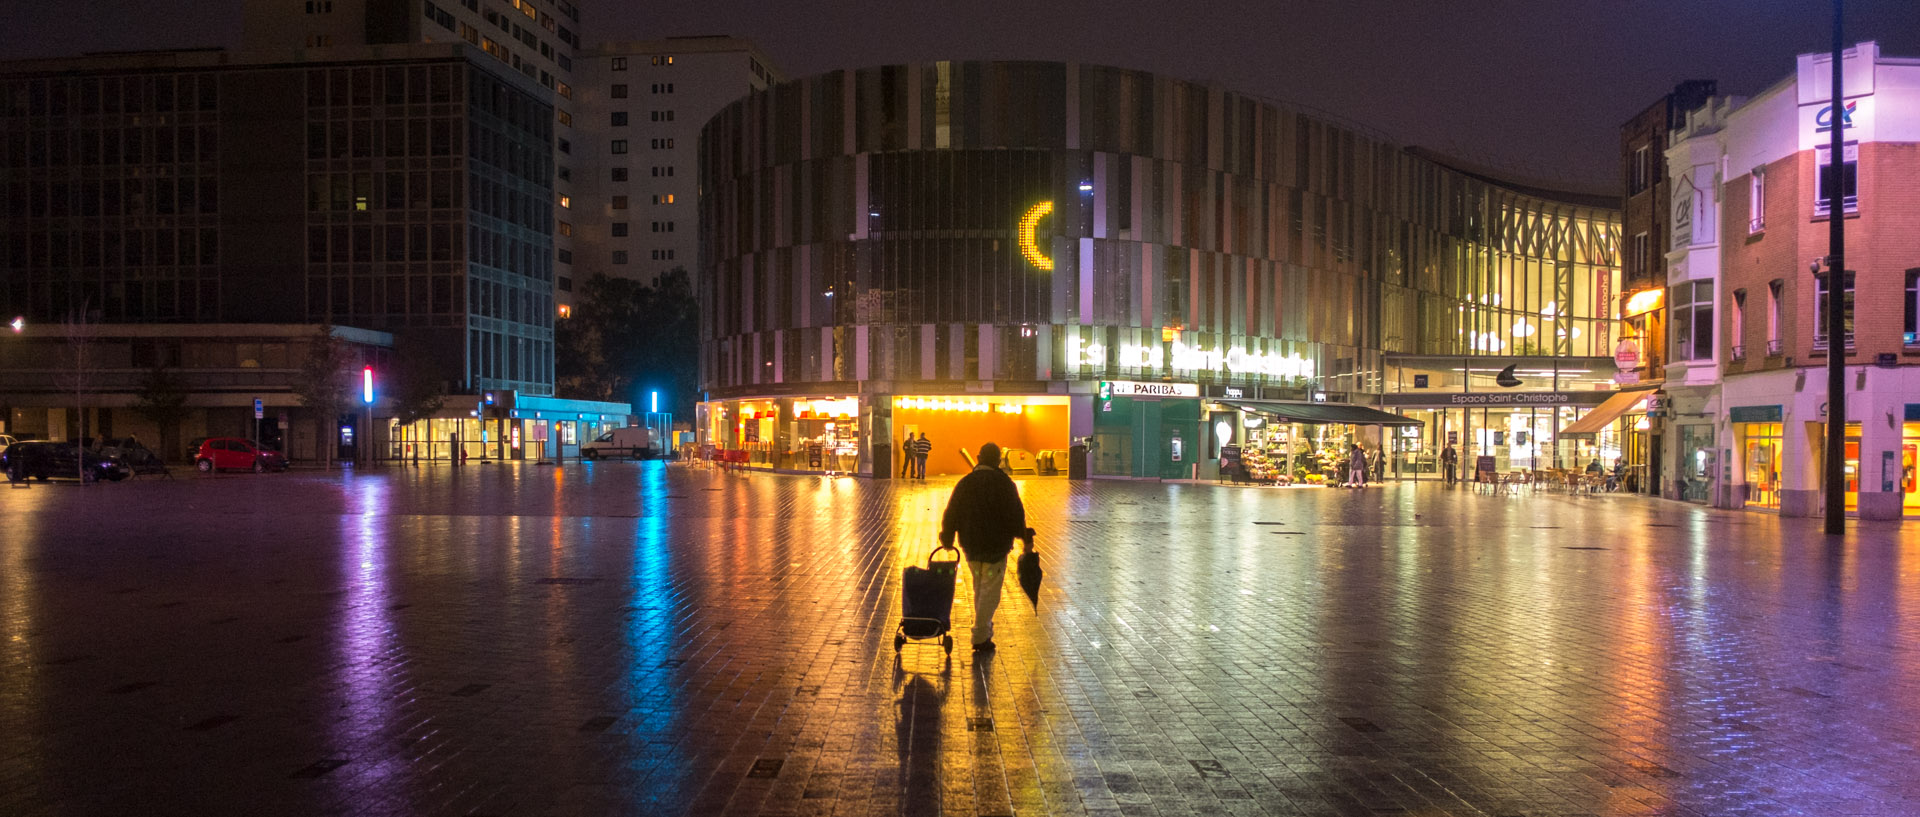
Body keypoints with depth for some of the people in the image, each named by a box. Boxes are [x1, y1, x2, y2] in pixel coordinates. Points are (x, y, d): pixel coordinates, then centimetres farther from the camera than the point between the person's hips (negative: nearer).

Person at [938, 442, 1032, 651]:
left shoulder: (965, 483, 3)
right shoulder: (1003, 483, -8)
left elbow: (951, 514, 5)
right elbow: (1016, 514, -10)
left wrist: (947, 538, 17)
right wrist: (1025, 538, -1)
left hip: (971, 546, 4)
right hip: (996, 545, -4)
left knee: (979, 588, 21)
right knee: (990, 591, 0)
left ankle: (984, 628, 30)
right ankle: (980, 637, -3)